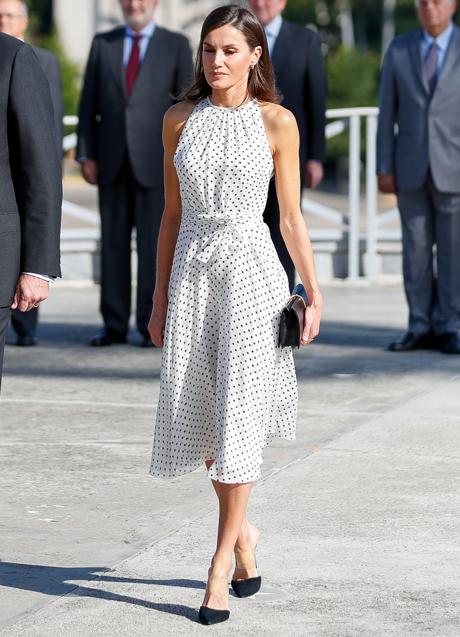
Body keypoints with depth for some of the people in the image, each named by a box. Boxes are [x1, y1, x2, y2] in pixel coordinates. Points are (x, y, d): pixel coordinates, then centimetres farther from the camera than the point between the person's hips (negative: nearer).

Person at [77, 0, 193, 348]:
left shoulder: (176, 45, 4)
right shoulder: (103, 43, 10)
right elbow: (89, 103, 9)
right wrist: (85, 155, 1)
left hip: (154, 161, -2)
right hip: (112, 162, 3)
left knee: (153, 246, -4)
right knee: (113, 244, 4)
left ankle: (152, 327, 1)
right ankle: (115, 326, 9)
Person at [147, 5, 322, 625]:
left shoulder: (276, 121, 0)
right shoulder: (179, 120, 8)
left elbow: (292, 217, 3)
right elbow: (172, 215, 12)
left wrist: (314, 294, 0)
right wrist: (160, 300, 11)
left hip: (251, 270, -3)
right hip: (192, 272, 4)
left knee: (238, 414, -9)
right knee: (198, 412, 7)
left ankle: (221, 563, -3)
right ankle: (242, 530, 30)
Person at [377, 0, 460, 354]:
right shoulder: (399, 49, 4)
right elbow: (387, 113, 5)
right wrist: (384, 168, 0)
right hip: (411, 169, 2)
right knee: (415, 249, 4)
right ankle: (421, 329, 11)